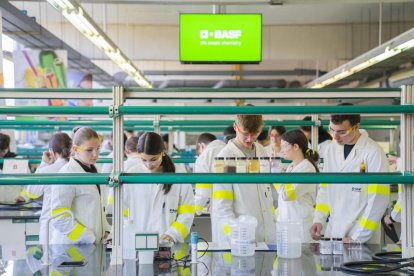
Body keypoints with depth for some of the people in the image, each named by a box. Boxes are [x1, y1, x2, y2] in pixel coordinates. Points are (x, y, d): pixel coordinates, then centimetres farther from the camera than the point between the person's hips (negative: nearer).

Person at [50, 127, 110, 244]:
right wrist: (89, 238, -16)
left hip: (93, 243, 7)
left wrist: (105, 230, 7)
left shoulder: (92, 170, 11)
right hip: (71, 245, -7)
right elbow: (59, 218, -18)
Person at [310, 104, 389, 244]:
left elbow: (378, 199, -14)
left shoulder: (373, 152, -13)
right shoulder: (331, 149, 3)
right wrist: (319, 219, 0)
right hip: (332, 233, 5)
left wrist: (357, 238, -15)